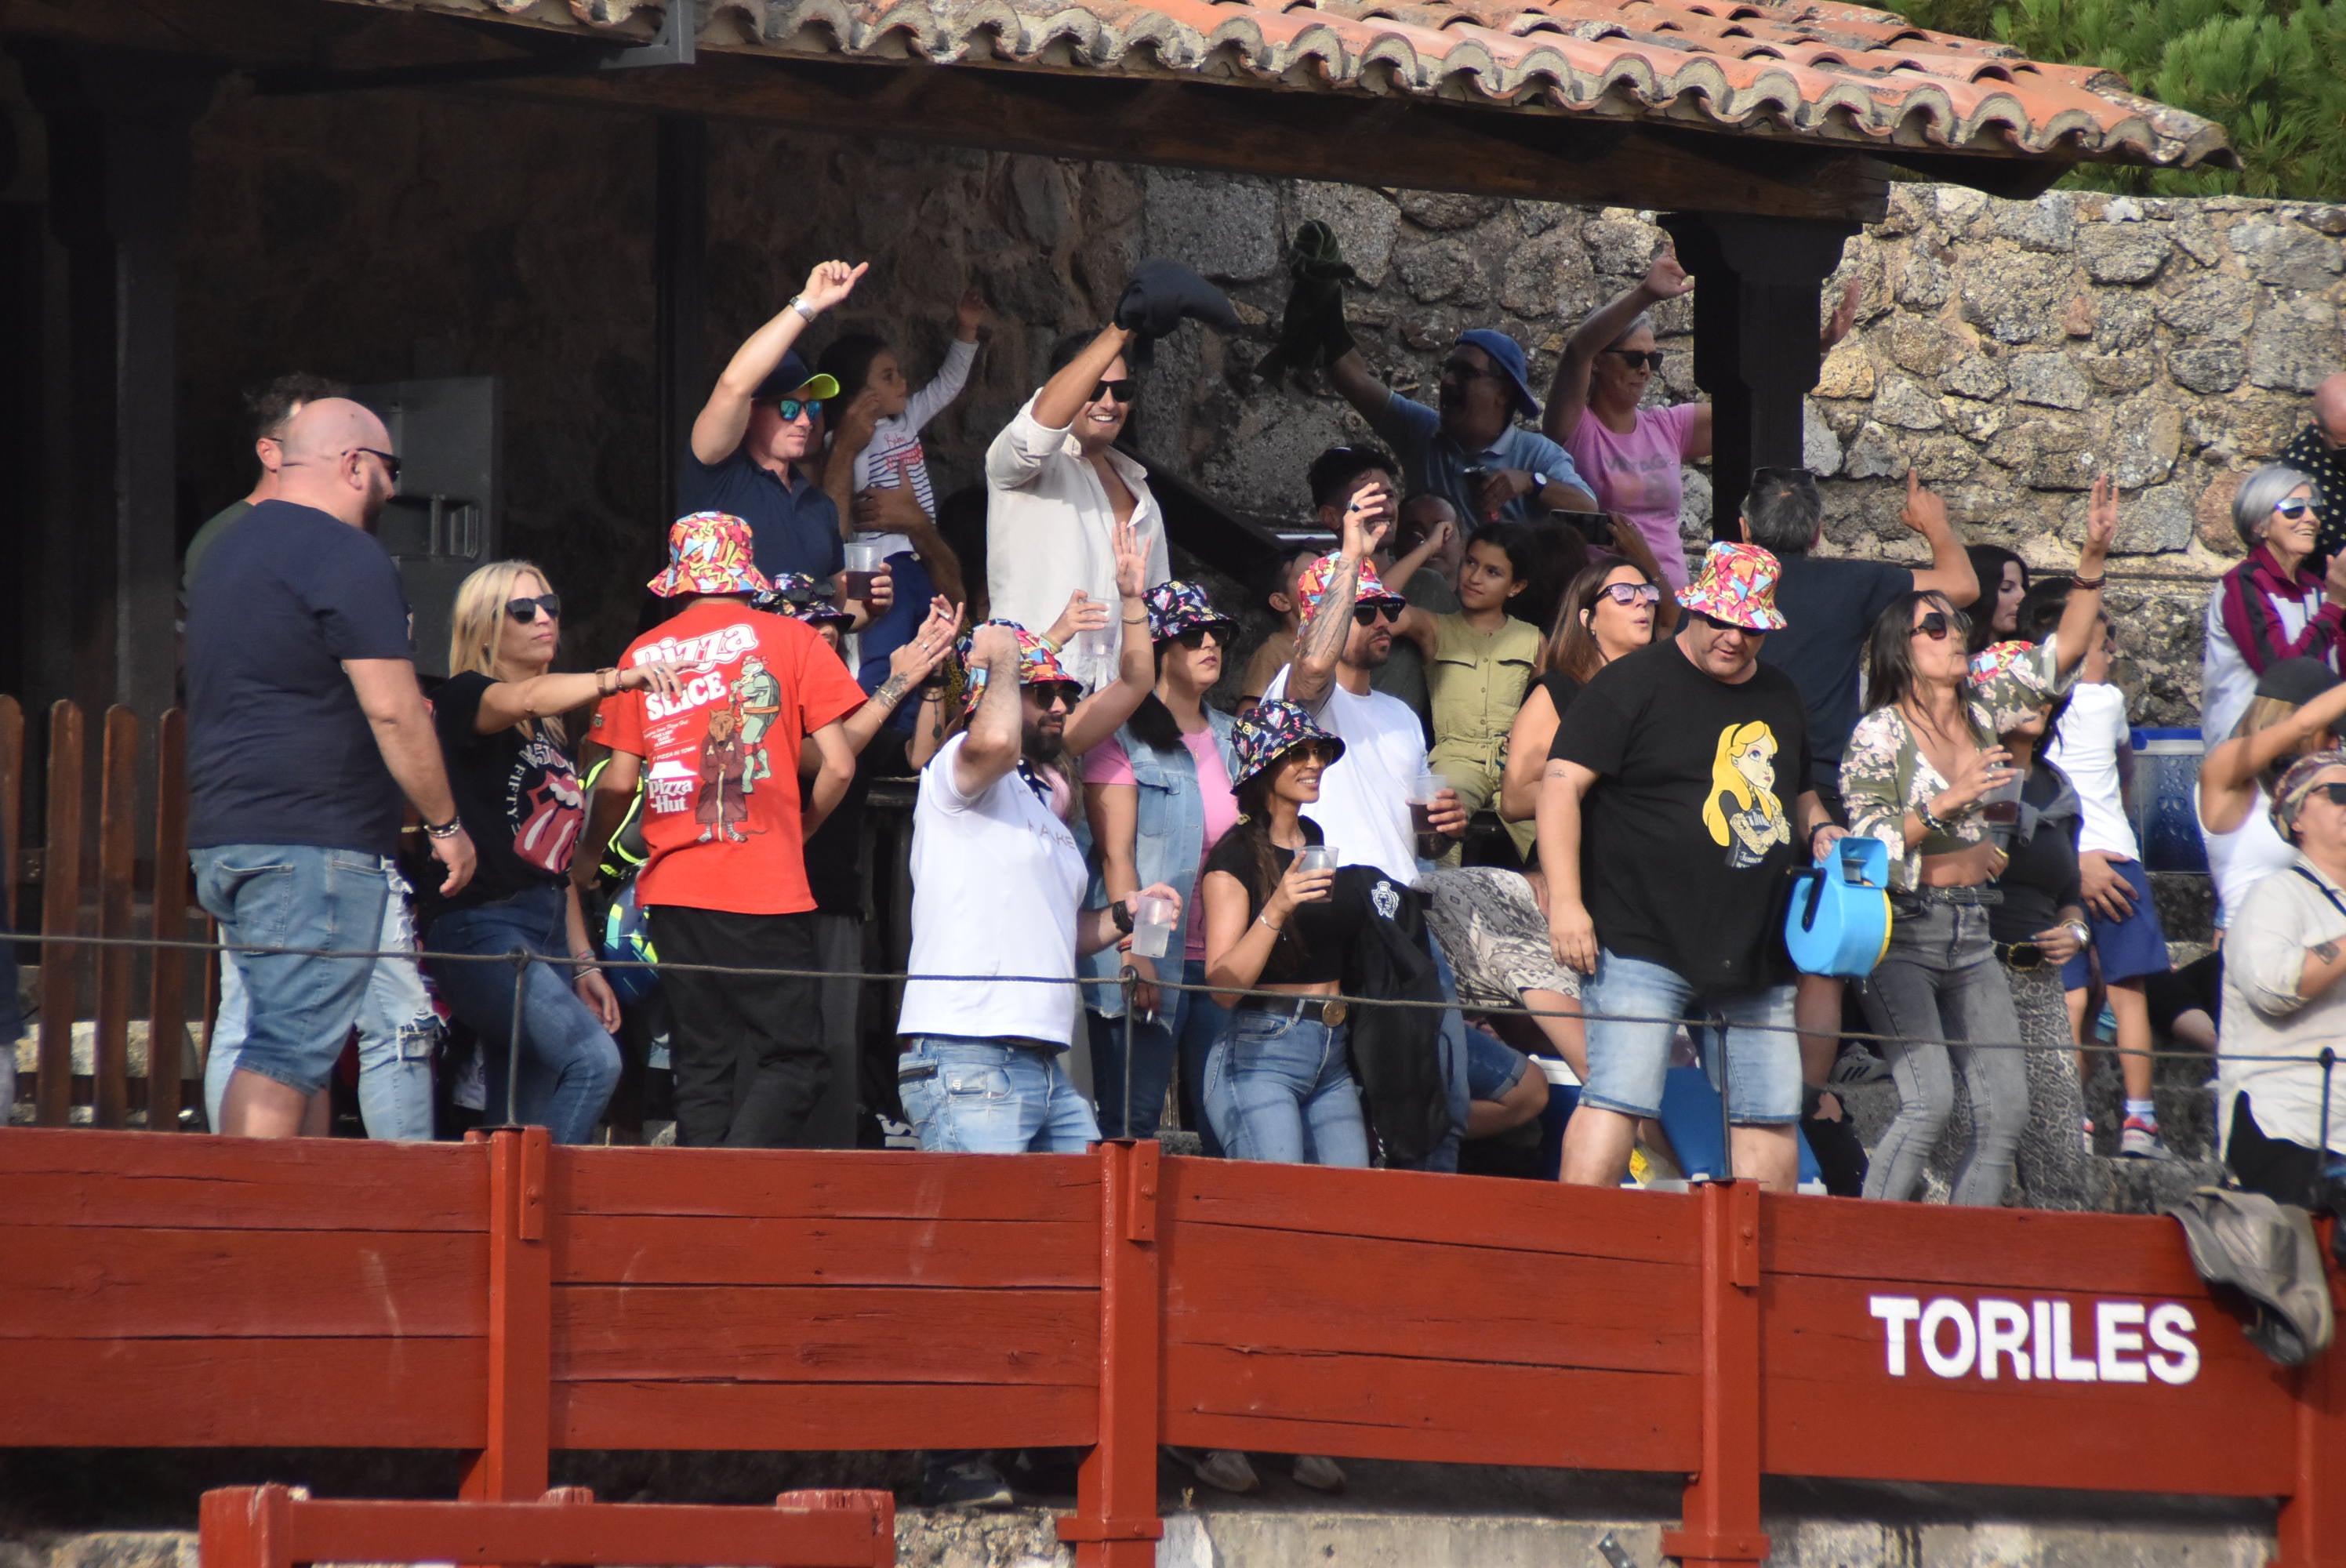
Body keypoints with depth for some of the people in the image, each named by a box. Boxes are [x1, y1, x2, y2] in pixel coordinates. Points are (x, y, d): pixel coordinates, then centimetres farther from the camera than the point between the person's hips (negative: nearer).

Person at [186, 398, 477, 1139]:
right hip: (314, 845, -9)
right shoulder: (347, 557, -10)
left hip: (223, 832, 9)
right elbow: (393, 708, -14)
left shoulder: (232, 549, 20)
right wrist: (446, 824, -5)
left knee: (281, 1044, 12)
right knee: (288, 1054, -12)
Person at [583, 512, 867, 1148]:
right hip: (767, 889, -3)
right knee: (787, 1059, -4)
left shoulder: (644, 654, 9)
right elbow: (838, 765, -3)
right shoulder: (791, 641, 2)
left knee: (702, 1068, 9)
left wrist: (588, 857, 25)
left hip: (674, 889, 3)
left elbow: (618, 782, 8)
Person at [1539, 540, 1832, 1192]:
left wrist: (1820, 831, 9)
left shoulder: (1779, 698, 17)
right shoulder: (1632, 686, -4)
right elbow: (1561, 784, -10)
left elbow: (1797, 794, 33)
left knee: (1771, 1113, 8)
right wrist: (1566, 902, -18)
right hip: (1644, 943, -7)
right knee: (1617, 1100, -14)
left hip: (1755, 946, 7)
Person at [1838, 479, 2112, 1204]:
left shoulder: (1984, 716, 9)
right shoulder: (1879, 735, -7)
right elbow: (1869, 844, -11)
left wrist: (2092, 558, -1)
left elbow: (2062, 653, 9)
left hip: (1971, 934, 7)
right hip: (1902, 933, -7)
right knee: (1929, 1102, -19)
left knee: (2006, 1110, 0)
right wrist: (1947, 805, -21)